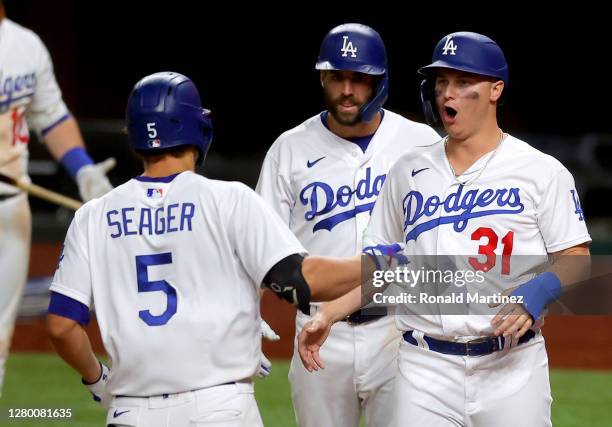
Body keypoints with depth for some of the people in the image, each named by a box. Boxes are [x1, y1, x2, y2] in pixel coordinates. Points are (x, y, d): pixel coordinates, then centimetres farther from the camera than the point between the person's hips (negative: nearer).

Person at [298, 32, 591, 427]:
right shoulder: (409, 173, 12)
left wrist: (537, 293, -19)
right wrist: (328, 314, 1)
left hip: (512, 364, -2)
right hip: (425, 366, 3)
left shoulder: (541, 172, 2)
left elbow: (577, 259, 1)